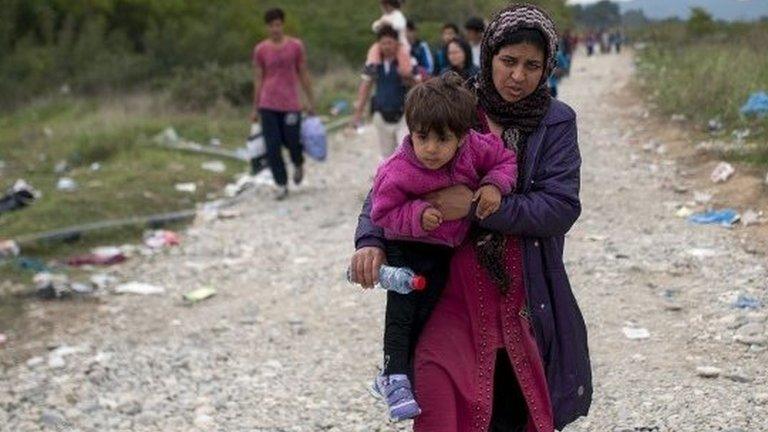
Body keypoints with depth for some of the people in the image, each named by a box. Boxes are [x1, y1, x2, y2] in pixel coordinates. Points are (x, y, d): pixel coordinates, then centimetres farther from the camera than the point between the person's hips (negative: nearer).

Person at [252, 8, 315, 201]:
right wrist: (255, 109, 8)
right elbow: (258, 79, 7)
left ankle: (298, 164, 38)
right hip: (268, 105, 1)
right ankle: (281, 185, 9)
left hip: (290, 104, -1)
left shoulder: (296, 46, 1)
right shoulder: (260, 50, 2)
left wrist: (310, 101, 7)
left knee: (292, 141, 3)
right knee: (272, 146, -2)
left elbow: (303, 74, 7)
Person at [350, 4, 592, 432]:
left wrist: (479, 206, -21)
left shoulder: (556, 122, 0)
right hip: (457, 283, 0)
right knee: (435, 371, -21)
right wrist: (371, 239, -14)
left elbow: (561, 207, -11)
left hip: (525, 290, 0)